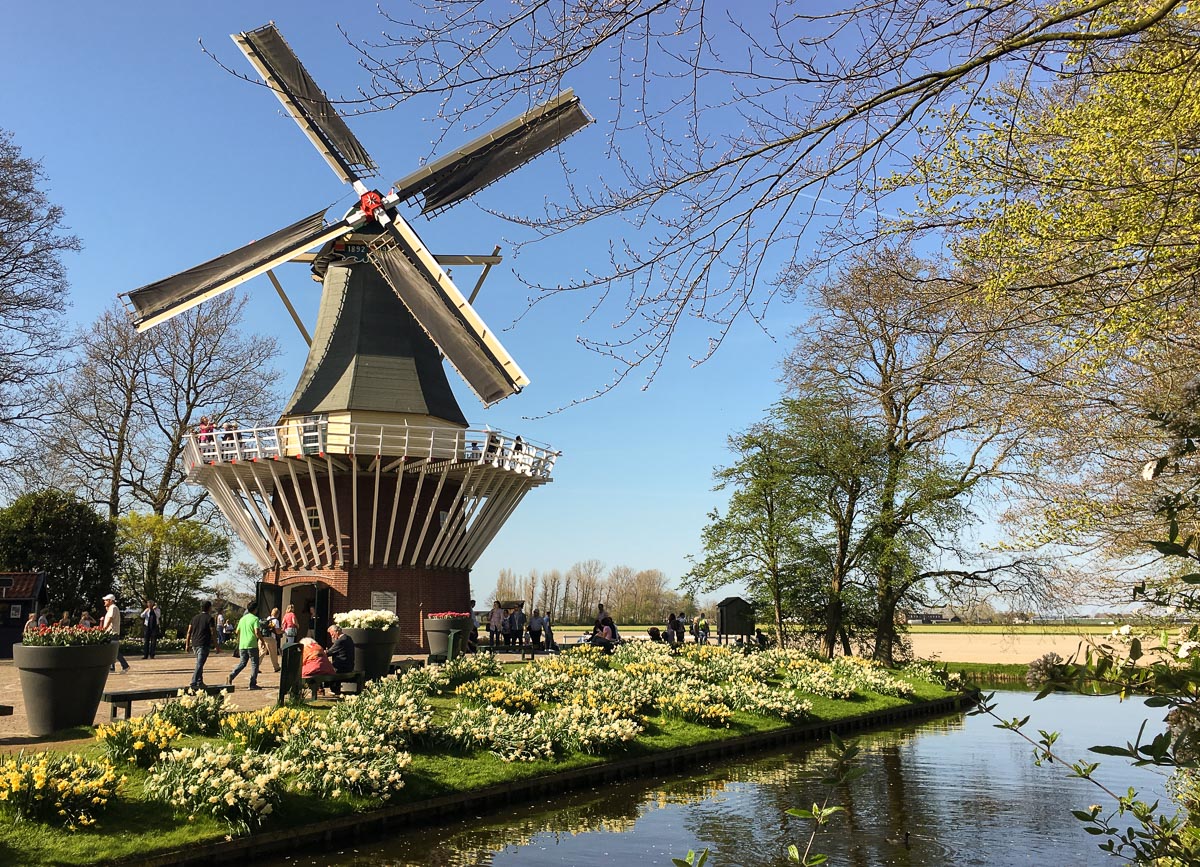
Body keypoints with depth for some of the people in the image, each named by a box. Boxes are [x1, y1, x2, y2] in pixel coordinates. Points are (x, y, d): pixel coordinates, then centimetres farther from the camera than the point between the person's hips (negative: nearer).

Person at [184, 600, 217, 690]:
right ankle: (194, 683, -15)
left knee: (199, 663, 18)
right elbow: (213, 633, -8)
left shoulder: (194, 618, 14)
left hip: (194, 644, 7)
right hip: (204, 645, -7)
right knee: (199, 664, -8)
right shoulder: (210, 618, -5)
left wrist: (187, 645, 14)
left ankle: (200, 682, 21)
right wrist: (216, 645, -3)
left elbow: (189, 632, 11)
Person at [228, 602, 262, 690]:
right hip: (252, 645, -6)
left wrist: (238, 645, 28)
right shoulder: (255, 619, -7)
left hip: (242, 645, 6)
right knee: (254, 664, 2)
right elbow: (256, 632, -17)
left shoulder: (242, 619, 14)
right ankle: (253, 684, 1)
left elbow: (237, 632, 18)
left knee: (242, 663, 16)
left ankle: (231, 676, -3)